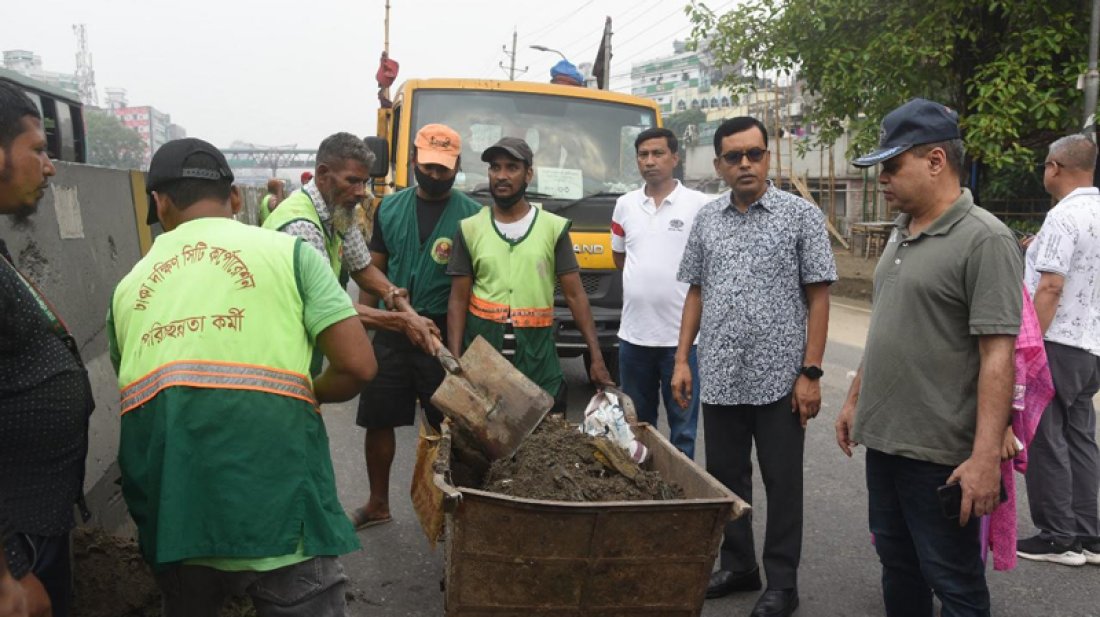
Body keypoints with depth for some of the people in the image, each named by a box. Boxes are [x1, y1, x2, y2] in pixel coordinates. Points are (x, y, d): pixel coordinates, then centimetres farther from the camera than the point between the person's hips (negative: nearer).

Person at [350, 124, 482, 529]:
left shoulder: (471, 215, -4)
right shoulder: (390, 208, 7)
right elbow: (373, 267, 11)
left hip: (444, 333, -3)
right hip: (390, 332, 3)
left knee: (447, 425, 5)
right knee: (377, 419, 10)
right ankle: (378, 504, 27)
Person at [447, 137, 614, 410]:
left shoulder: (554, 228, 3)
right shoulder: (470, 229, 5)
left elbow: (575, 296, 2)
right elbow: (458, 300, 5)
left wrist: (596, 356, -4)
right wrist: (454, 360, -5)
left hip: (537, 353, 0)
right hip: (481, 350, 1)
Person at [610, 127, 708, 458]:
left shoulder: (700, 205, -6)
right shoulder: (625, 205, 8)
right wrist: (647, 277, 11)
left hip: (682, 334, -4)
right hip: (633, 334, 5)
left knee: (683, 426, 4)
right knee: (636, 424, 16)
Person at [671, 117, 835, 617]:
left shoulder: (801, 215, -3)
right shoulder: (706, 219, 8)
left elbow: (817, 298, -4)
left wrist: (810, 373, -10)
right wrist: (682, 359, 5)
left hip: (778, 378, -4)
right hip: (719, 377, 4)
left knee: (782, 483, 7)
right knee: (725, 477, 13)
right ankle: (737, 566, 31)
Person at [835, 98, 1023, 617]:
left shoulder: (984, 239, -15)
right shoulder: (901, 235, 11)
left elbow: (998, 355, -20)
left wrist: (986, 457, -23)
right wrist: (854, 399, 19)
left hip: (941, 454, -8)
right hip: (882, 439, 8)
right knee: (897, 566, 19)